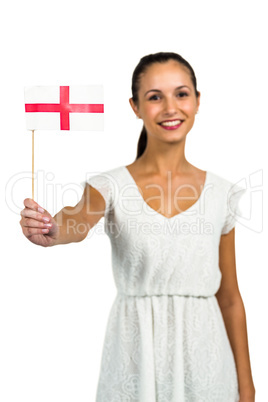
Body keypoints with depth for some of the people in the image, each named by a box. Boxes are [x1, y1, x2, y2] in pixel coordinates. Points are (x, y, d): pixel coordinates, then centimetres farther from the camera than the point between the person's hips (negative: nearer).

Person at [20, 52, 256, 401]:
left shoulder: (220, 192, 2)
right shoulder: (111, 185, -5)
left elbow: (229, 297, 6)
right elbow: (79, 222, -28)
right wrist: (50, 231, -51)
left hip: (203, 350, 2)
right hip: (136, 350, -2)